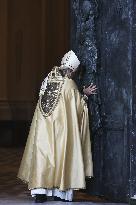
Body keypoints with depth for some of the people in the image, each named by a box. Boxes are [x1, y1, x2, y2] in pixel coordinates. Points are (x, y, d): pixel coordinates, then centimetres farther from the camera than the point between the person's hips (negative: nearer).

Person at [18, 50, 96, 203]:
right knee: (61, 155, 5)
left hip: (43, 126, 4)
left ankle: (40, 191, -5)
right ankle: (60, 191, 8)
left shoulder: (48, 79, 6)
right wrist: (84, 94, 15)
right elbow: (77, 106, -2)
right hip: (61, 127, -4)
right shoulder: (69, 84, -10)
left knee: (42, 153, 2)